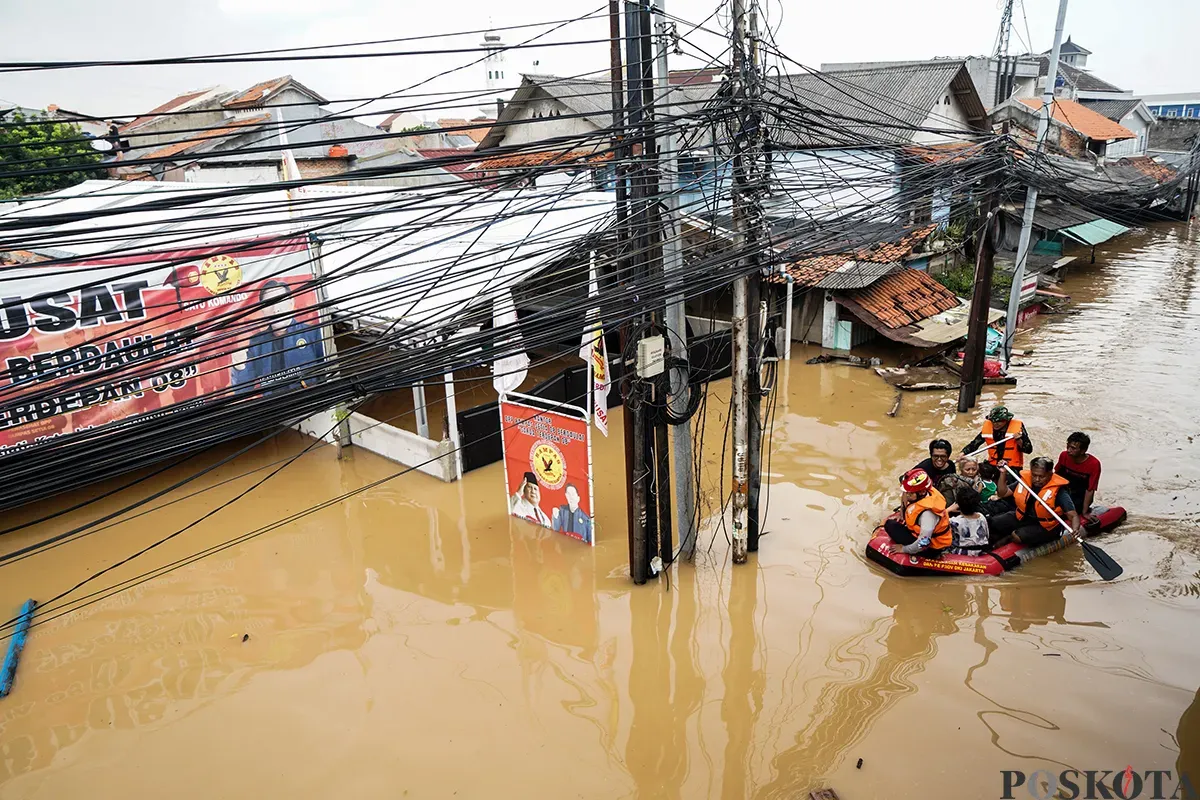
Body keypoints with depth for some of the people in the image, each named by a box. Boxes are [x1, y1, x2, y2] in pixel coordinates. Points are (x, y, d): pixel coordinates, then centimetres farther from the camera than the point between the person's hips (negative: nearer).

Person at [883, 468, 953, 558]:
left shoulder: (928, 513, -35)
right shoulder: (925, 493, -12)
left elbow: (924, 543, -35)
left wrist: (904, 549, -20)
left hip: (931, 548, -9)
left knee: (890, 525, -11)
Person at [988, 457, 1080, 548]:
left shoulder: (1059, 491, -20)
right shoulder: (1025, 479, -6)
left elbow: (1073, 516, -24)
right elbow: (1003, 493, 5)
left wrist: (1075, 531, -45)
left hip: (1045, 527, -5)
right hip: (1022, 517, 5)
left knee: (1018, 536, -30)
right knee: (992, 523, -11)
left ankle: (1008, 539, 4)